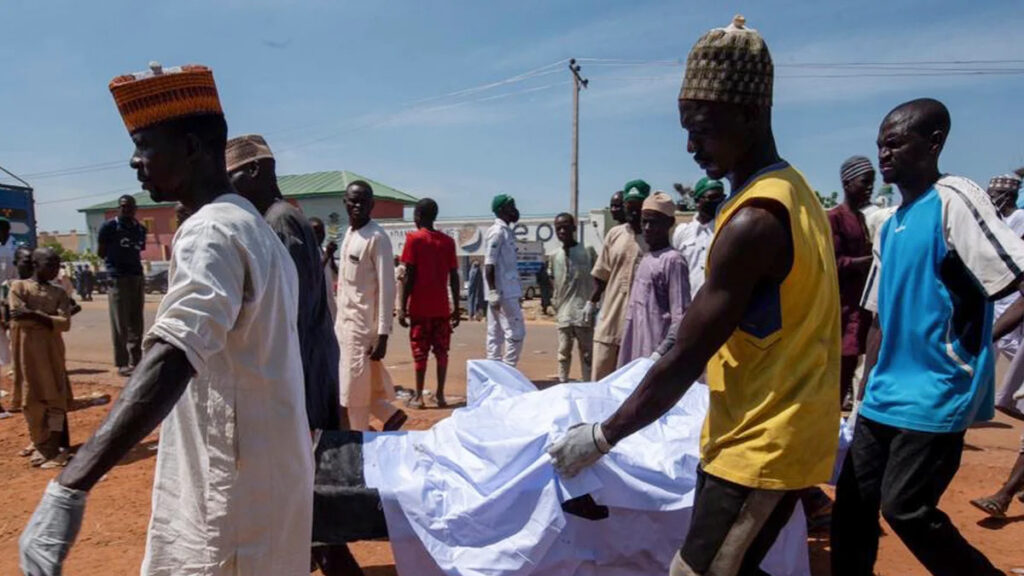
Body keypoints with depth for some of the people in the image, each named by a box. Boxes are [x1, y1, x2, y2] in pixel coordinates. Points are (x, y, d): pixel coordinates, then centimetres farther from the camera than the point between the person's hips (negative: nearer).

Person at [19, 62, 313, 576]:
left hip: (234, 495, -9)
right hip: (261, 474, 9)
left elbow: (171, 360, -36)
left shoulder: (209, 233, -20)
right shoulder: (251, 225, 10)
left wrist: (69, 488, -44)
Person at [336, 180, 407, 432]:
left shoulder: (377, 238, -14)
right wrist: (339, 321, 15)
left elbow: (387, 288, -17)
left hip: (363, 323, -8)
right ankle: (390, 414, 27)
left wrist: (383, 334, -21)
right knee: (350, 385, 14)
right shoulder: (349, 234, 11)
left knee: (356, 389, -1)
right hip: (345, 321, 8)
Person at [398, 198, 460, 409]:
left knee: (420, 351, 2)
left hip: (420, 307, -3)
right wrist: (456, 308, 10)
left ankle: (418, 396, 6)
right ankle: (440, 395, 8)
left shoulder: (414, 239, -4)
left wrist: (403, 308, -5)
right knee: (441, 351, 8)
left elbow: (409, 276, -8)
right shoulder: (447, 241, 6)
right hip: (442, 307, 3)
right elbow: (454, 277, 4)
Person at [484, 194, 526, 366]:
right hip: (503, 293, -9)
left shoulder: (506, 231, 17)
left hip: (507, 291, 9)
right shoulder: (497, 231, -12)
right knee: (515, 332, -7)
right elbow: (489, 264, -18)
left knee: (496, 334, 10)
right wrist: (493, 293, -23)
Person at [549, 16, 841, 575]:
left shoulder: (754, 220, -23)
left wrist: (601, 436, -10)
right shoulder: (792, 194, 9)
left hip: (759, 445, -10)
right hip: (774, 433, 10)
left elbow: (686, 356, -20)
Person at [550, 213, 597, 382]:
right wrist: (556, 308, 9)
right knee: (563, 352, 8)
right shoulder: (555, 257, 10)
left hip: (583, 313, -3)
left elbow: (597, 280, 1)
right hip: (563, 314, 3)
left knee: (587, 353, 4)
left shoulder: (588, 251, -1)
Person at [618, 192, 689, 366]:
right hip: (635, 352, 8)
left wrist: (661, 353, -25)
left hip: (653, 353, -8)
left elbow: (681, 318, -17)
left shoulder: (673, 260, -10)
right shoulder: (644, 259, 16)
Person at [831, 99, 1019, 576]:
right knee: (852, 503, 10)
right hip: (884, 398, 8)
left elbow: (1015, 273, -19)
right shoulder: (890, 227, 13)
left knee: (905, 510, -4)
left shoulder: (954, 200, -10)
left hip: (937, 397, -7)